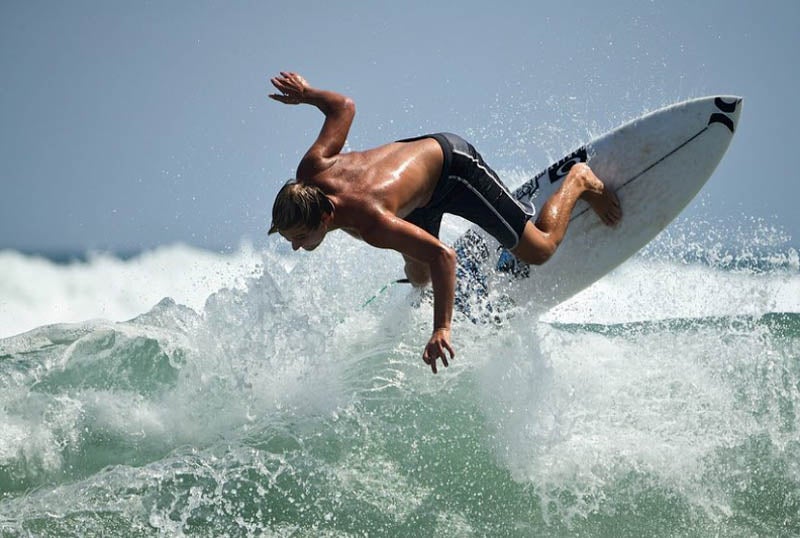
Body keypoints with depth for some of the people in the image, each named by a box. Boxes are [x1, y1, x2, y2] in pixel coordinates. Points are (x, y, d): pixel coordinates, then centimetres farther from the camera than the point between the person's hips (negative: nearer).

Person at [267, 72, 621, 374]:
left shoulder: (370, 222, -46)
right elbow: (343, 107, -11)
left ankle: (578, 182, 29)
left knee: (539, 250, 4)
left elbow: (442, 256, -51)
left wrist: (442, 329, -56)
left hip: (452, 162, -7)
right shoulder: (311, 172, -27)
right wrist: (306, 94, 10)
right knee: (418, 279, 24)